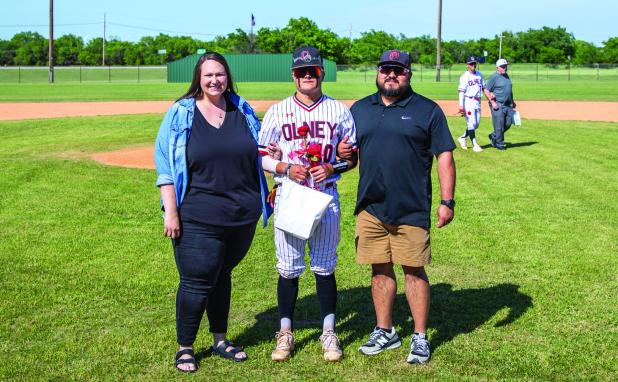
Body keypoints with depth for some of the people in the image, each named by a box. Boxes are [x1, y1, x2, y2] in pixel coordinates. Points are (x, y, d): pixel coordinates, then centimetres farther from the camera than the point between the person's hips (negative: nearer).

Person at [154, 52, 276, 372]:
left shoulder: (243, 111, 9)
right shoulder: (180, 114, -2)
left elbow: (258, 156, 17)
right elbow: (165, 165, -4)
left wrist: (264, 198, 12)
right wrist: (171, 211, -11)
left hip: (243, 215, 4)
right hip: (198, 218, -4)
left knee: (222, 277, 17)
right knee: (196, 283, -3)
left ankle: (220, 341, 30)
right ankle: (185, 348, 14)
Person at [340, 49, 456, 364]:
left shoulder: (428, 110, 0)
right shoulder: (359, 109, 12)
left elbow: (444, 156, -2)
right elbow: (348, 152, 20)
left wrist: (447, 201, -9)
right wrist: (343, 154, -5)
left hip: (412, 209, -4)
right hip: (370, 207, 4)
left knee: (413, 270, 1)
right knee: (381, 270, 11)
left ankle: (420, 338, 11)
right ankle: (384, 332, 24)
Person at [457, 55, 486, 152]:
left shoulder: (480, 75, 11)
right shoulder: (465, 77, -7)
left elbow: (484, 88, 16)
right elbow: (461, 92, -11)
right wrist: (461, 106, -19)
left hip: (478, 102, 6)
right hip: (468, 101, -6)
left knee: (476, 124, 9)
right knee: (471, 123, -6)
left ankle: (462, 138, 26)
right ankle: (475, 144, -1)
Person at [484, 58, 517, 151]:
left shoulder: (506, 76, 16)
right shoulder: (494, 77, -7)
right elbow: (486, 91, -10)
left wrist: (512, 101, 21)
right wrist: (493, 102, -17)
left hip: (508, 105, 8)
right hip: (498, 105, -8)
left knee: (508, 124, 6)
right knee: (499, 126, -4)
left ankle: (493, 136, 26)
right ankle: (499, 144, 9)